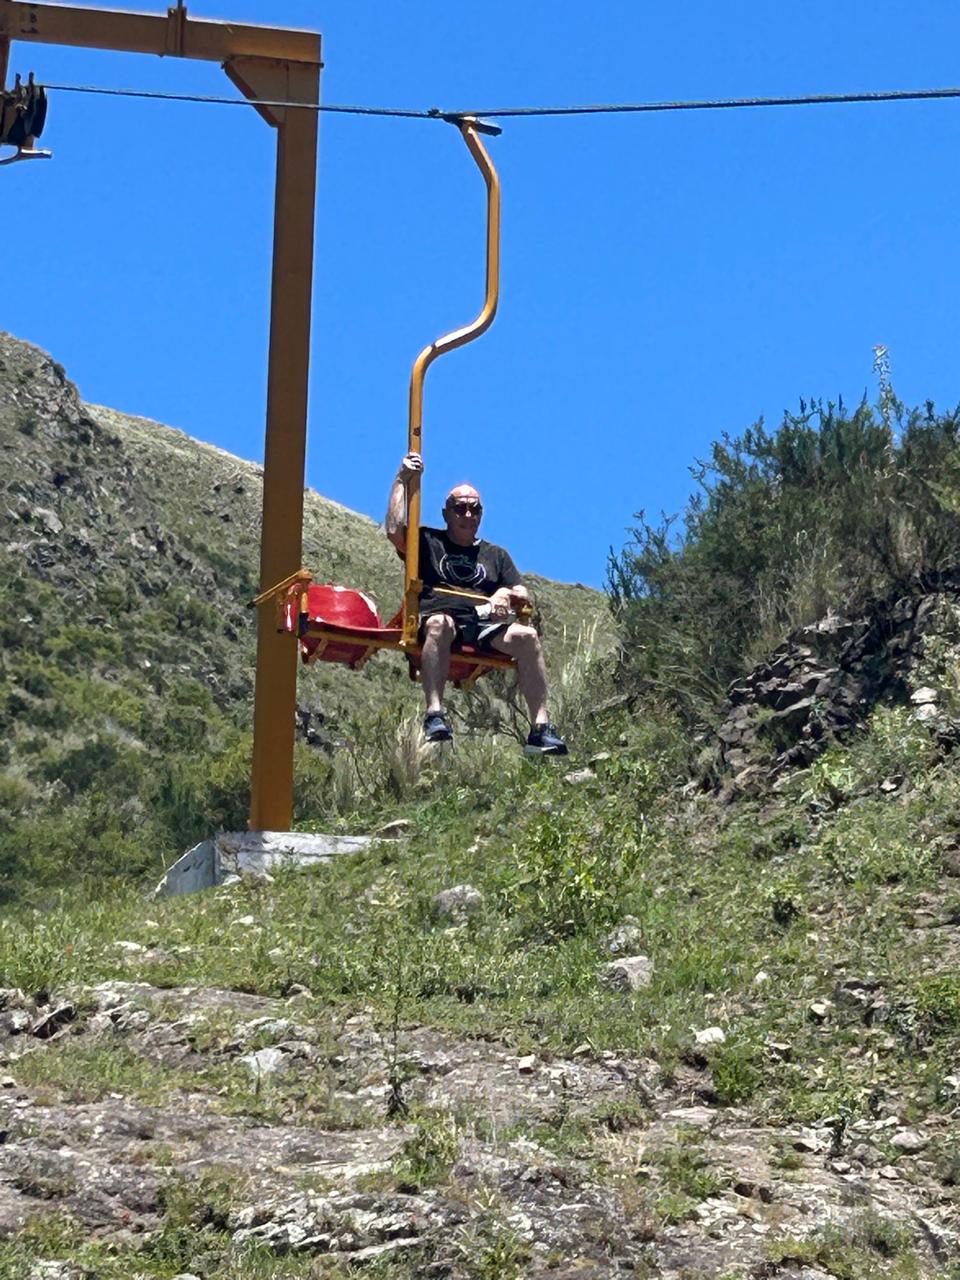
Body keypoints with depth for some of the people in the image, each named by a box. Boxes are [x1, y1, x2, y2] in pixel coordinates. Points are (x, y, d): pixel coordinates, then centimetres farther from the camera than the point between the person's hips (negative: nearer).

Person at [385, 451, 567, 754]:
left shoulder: (496, 555, 32)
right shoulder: (428, 542, 24)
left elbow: (524, 597, 21)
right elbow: (395, 531, 2)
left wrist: (507, 595, -3)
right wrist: (402, 481, 6)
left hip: (485, 624, 3)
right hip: (438, 616, -3)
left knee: (526, 636, -28)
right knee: (439, 624, -41)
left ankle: (541, 727, -35)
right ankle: (435, 714, -50)